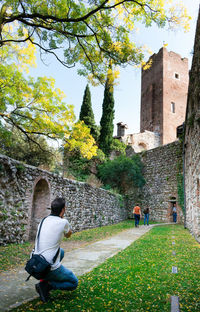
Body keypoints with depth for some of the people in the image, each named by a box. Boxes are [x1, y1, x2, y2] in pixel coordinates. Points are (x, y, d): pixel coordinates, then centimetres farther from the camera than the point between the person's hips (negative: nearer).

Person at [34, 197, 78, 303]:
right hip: (50, 268, -6)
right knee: (74, 283, 16)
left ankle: (45, 279, 21)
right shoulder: (63, 222, -15)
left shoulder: (43, 220, 3)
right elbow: (68, 235, 8)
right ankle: (46, 285, -3)